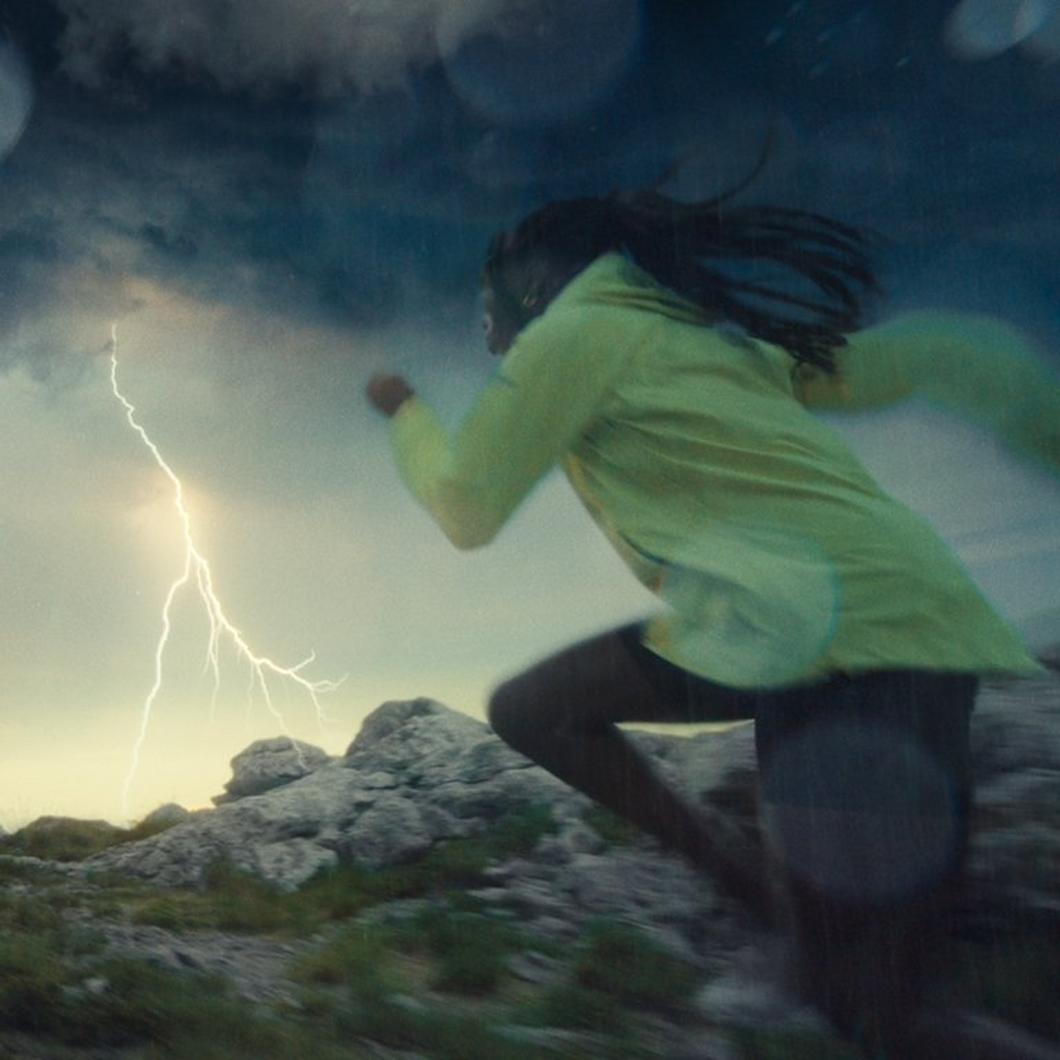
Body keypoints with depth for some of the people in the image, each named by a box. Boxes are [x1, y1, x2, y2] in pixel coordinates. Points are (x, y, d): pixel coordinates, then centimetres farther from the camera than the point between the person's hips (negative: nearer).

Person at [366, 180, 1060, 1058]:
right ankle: (754, 893, 15)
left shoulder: (570, 331, -3)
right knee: (528, 710, 11)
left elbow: (465, 512, 1)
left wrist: (404, 410, 20)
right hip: (799, 624, 9)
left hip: (864, 632, -9)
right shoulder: (688, 327, 20)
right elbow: (914, 356, 22)